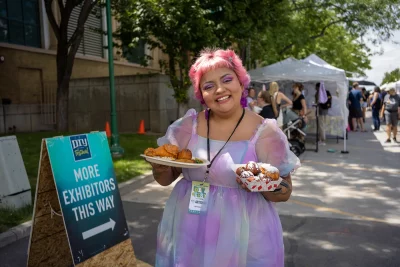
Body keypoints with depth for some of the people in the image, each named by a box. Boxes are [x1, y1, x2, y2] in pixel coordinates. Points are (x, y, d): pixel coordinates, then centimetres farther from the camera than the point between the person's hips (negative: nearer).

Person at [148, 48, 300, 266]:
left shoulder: (264, 132, -9)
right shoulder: (187, 126, -2)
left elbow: (285, 191, -3)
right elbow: (166, 179, 7)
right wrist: (160, 166, -15)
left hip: (244, 238, -2)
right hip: (186, 234, 3)